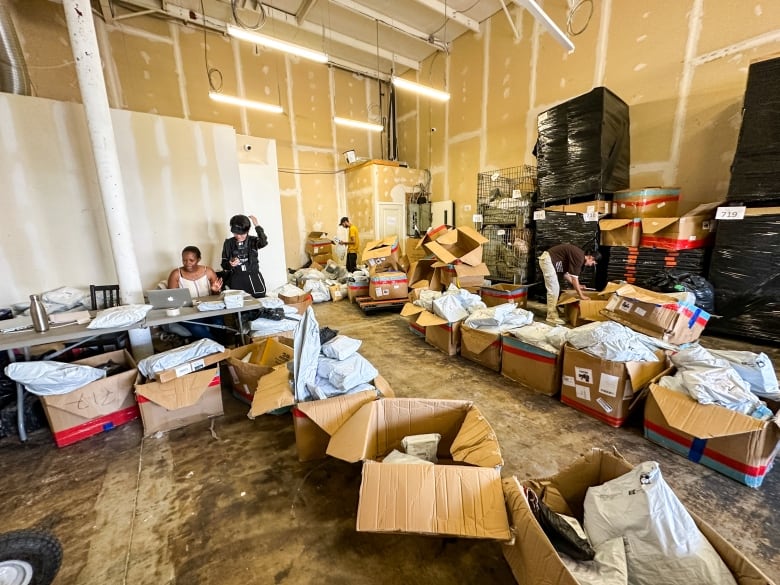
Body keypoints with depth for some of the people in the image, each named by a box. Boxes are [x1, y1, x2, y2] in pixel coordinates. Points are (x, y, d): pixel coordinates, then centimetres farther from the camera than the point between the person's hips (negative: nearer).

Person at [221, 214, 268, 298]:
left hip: (253, 277, -1)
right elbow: (224, 264, 6)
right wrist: (230, 264, -16)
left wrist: (257, 225, -23)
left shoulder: (253, 241, -1)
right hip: (236, 279, 1)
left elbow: (263, 242, -25)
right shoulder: (228, 243, 4)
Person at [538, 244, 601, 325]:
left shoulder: (578, 256, 14)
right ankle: (552, 317, -3)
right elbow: (574, 278, -16)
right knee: (553, 289, -8)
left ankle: (553, 311, 22)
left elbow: (566, 274, 20)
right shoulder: (579, 258, -15)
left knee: (555, 288, 14)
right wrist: (581, 295, -9)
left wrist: (577, 286, 23)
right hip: (547, 259, -10)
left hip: (548, 259, 10)